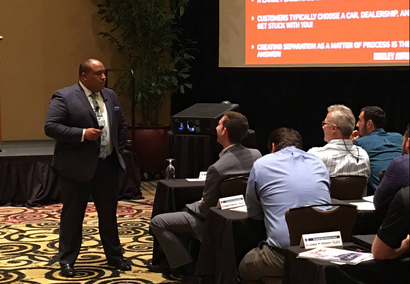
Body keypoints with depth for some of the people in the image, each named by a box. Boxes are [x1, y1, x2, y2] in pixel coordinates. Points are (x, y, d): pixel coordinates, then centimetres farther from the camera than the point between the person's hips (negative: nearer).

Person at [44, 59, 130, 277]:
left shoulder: (110, 96, 9)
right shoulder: (63, 97, -11)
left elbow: (121, 125, 19)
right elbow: (51, 127, -18)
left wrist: (118, 151, 9)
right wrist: (82, 134, -24)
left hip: (107, 165, 6)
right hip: (76, 167, -5)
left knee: (109, 213, 15)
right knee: (72, 215, 5)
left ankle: (114, 256, 27)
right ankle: (67, 261, 15)